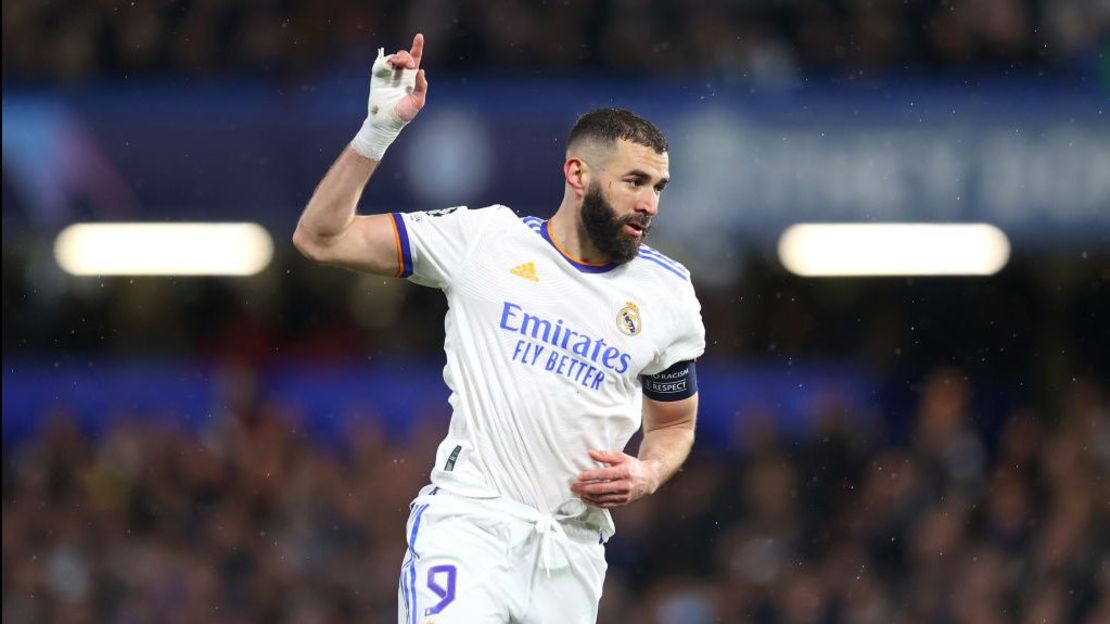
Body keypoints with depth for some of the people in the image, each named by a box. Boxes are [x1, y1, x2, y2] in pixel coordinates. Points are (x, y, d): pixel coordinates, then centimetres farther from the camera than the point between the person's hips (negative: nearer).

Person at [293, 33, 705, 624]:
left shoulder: (669, 295, 8)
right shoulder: (482, 238, 0)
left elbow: (674, 424, 22)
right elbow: (320, 237, 0)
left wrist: (645, 476, -1)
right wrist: (380, 128, -11)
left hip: (570, 547, 4)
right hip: (467, 523, -4)